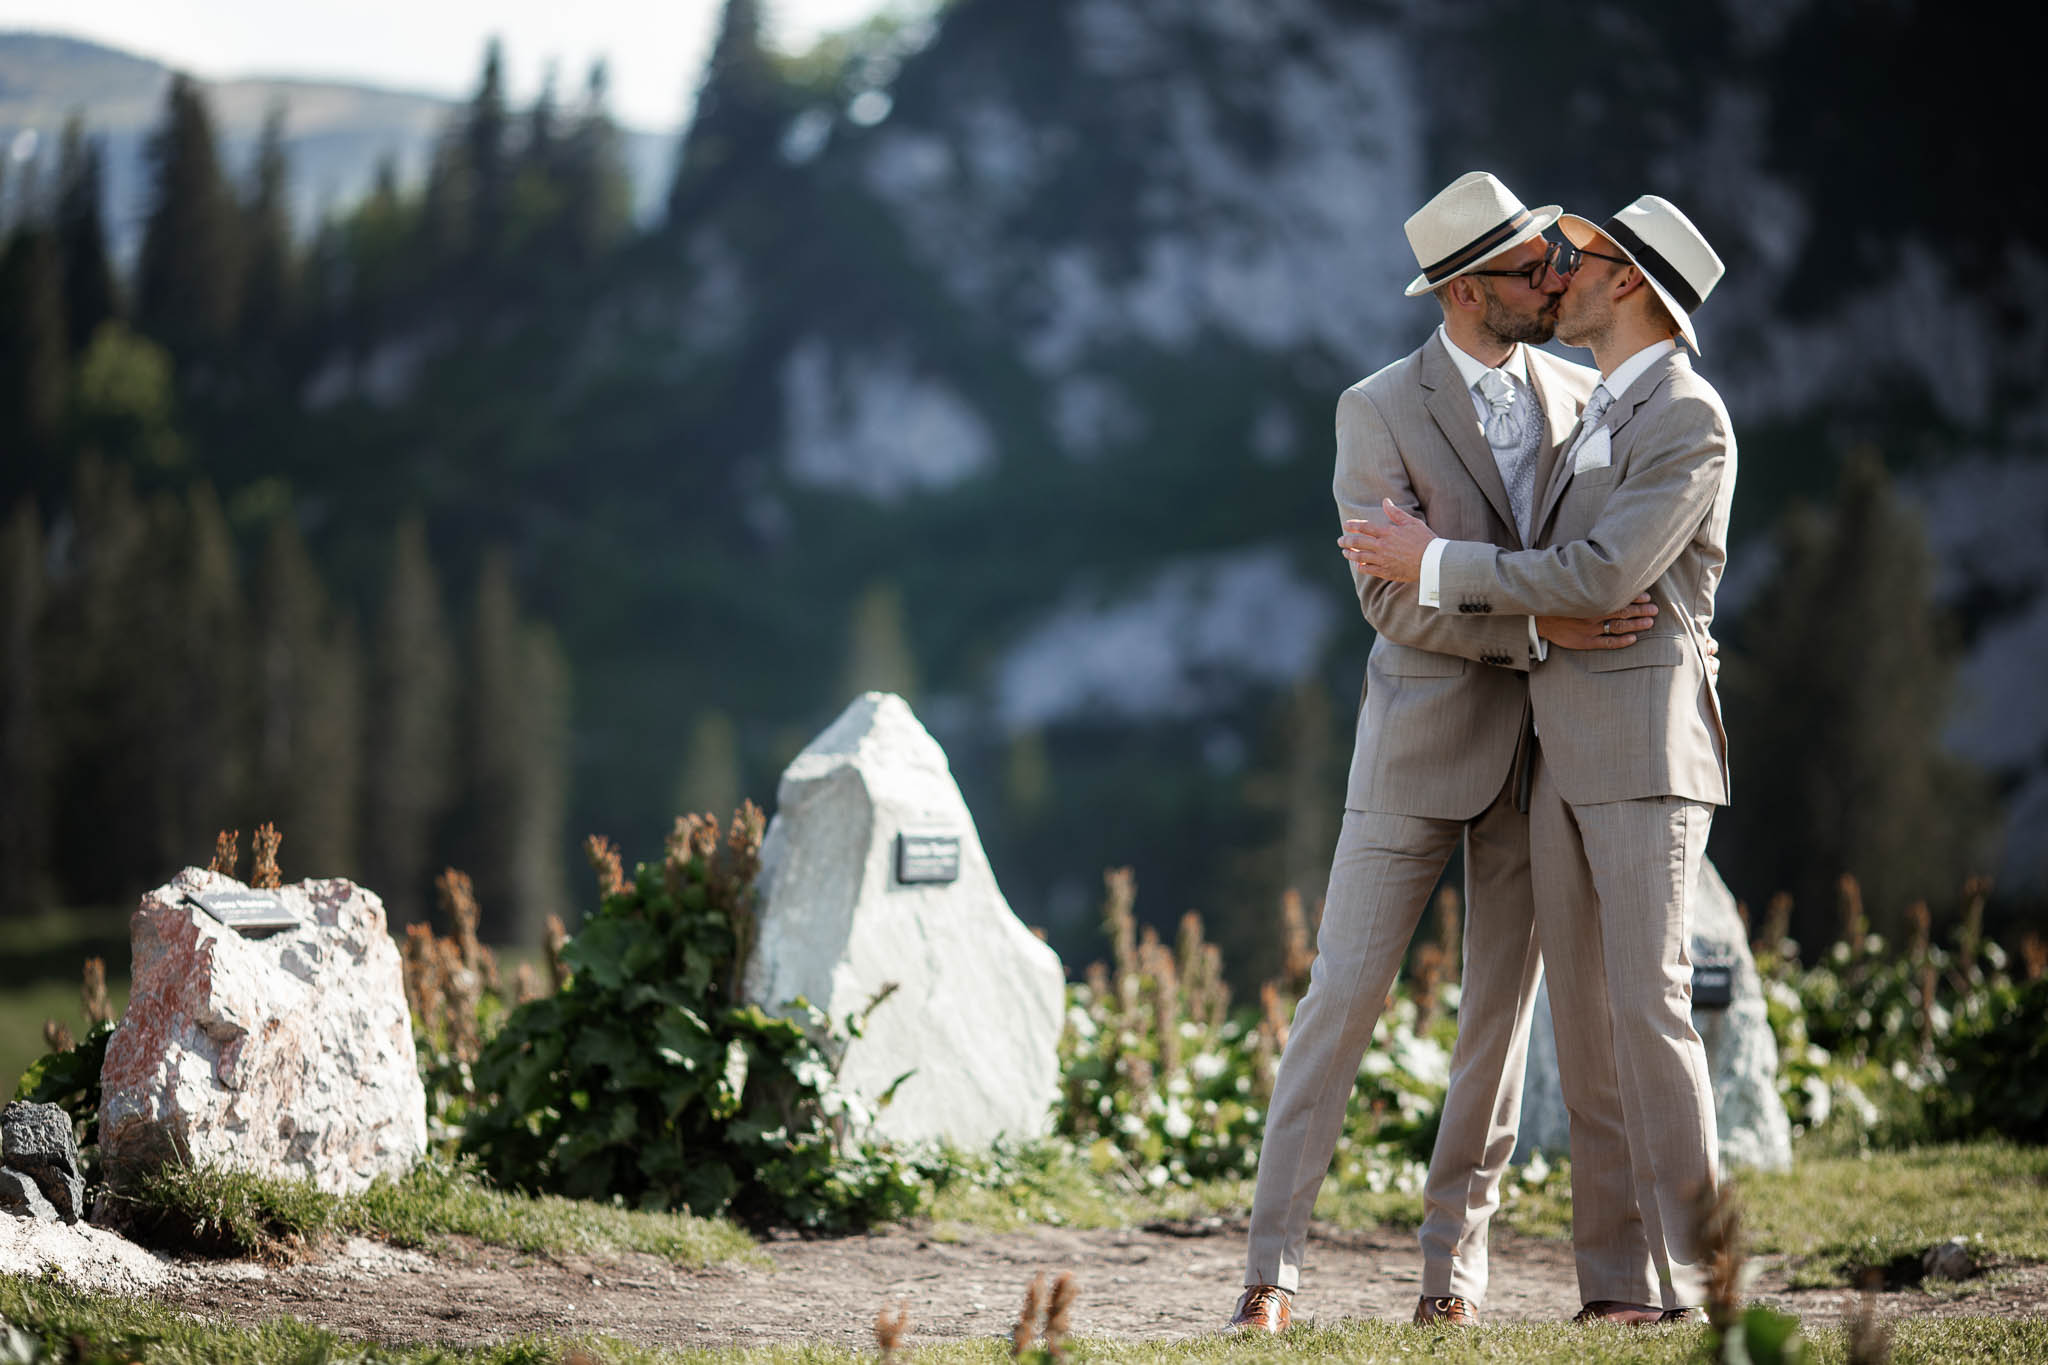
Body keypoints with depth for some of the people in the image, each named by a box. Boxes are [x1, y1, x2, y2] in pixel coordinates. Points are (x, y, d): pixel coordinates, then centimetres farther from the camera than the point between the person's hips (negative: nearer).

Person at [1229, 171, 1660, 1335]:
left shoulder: (1582, 395, 6)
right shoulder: (1379, 411, -7)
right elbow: (1393, 599, -14)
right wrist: (1541, 628, -23)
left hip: (1543, 747, 4)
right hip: (1423, 740, -4)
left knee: (1504, 1004, 6)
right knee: (1346, 991, -5)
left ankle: (1456, 1260, 15)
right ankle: (1275, 1267, -2)